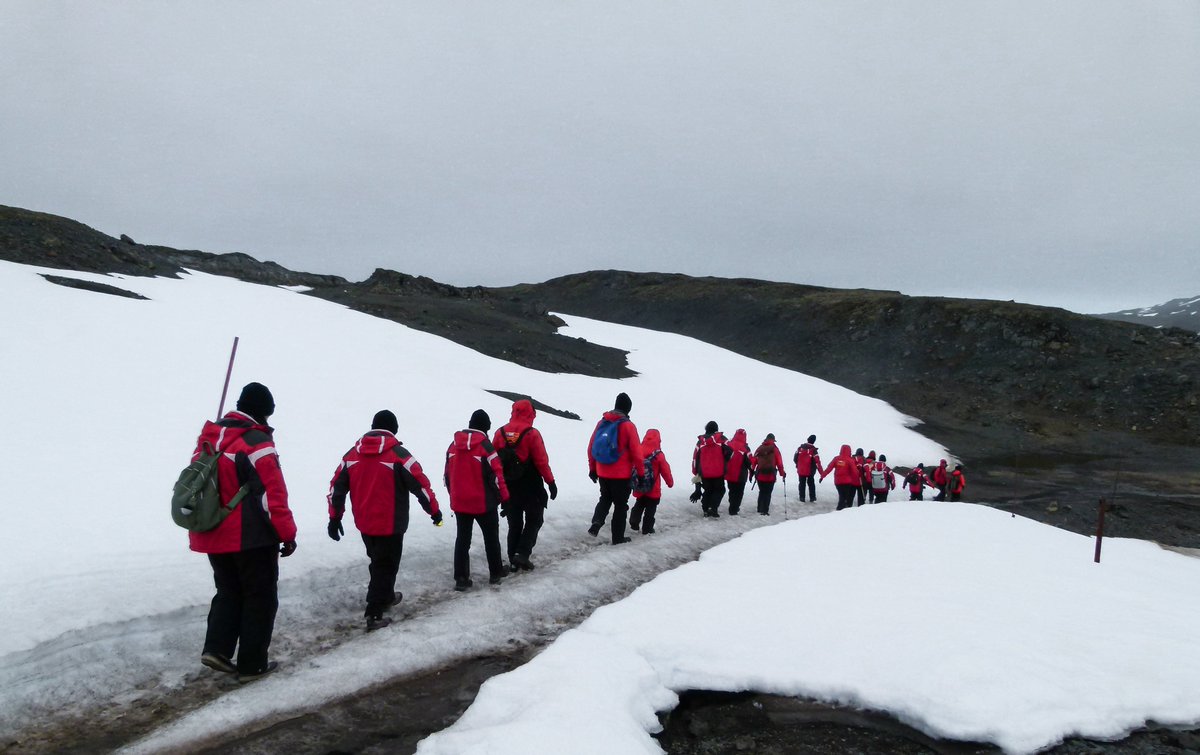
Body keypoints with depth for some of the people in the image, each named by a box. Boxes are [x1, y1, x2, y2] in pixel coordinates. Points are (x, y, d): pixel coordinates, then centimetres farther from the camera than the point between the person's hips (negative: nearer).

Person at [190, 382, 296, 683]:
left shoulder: (209, 437, 7)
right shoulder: (256, 442, -18)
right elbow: (272, 494, -19)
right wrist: (287, 534, -11)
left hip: (212, 536, 7)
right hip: (252, 538, -7)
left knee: (229, 591, 22)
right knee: (260, 597, 6)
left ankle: (216, 648, 10)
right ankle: (252, 664, 11)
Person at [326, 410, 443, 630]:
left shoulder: (353, 453, 4)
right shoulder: (398, 454, -13)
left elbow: (337, 486, 7)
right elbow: (420, 483, -12)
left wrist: (334, 517, 14)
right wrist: (434, 510, 0)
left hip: (364, 523, 6)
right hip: (390, 524, -6)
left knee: (378, 561, 25)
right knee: (386, 565, 3)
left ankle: (386, 596, 42)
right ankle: (374, 614, -1)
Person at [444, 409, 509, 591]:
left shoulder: (454, 445, 3)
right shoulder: (485, 446, -14)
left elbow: (447, 474, 9)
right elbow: (496, 474, -14)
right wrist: (504, 497, -3)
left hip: (459, 502, 4)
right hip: (484, 502, -4)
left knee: (462, 539, 9)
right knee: (491, 536, 13)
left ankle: (461, 578, 7)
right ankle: (496, 572, 24)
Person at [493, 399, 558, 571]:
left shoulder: (500, 433, 0)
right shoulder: (531, 434, -14)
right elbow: (541, 461, -14)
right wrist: (551, 482, -4)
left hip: (508, 486, 4)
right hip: (530, 487, -4)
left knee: (514, 523, 15)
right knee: (534, 520, 10)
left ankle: (513, 559, 16)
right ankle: (522, 553, -4)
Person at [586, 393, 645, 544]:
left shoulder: (602, 422, 2)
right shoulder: (628, 425, -13)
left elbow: (591, 447, 7)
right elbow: (636, 453, -12)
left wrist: (592, 468, 17)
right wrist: (641, 473, -1)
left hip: (602, 473, 4)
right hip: (622, 475, -4)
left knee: (605, 499, 23)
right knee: (621, 505, 10)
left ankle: (596, 522, -1)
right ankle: (618, 537, 15)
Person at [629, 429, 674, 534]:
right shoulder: (658, 455, -15)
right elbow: (666, 471, -9)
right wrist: (670, 482, 5)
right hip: (653, 490, -4)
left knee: (638, 506, 22)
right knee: (650, 509, 5)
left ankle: (634, 525, 22)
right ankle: (647, 529, 7)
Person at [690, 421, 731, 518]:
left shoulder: (700, 441, 5)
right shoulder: (721, 438, -3)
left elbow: (695, 457, 6)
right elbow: (729, 450, -14)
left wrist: (695, 472, 15)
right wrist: (725, 462, 4)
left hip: (704, 472, 3)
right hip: (718, 472, -3)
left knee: (707, 490, 19)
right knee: (719, 490, 11)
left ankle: (706, 509, 11)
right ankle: (713, 508, -6)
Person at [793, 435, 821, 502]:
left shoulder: (800, 447, -5)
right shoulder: (813, 450, -15)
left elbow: (795, 457, 0)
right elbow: (817, 461, -18)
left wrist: (798, 464, 20)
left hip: (800, 470, 2)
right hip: (810, 471, -2)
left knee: (802, 484, 12)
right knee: (811, 484, 14)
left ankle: (802, 498, 10)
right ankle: (813, 498, 14)